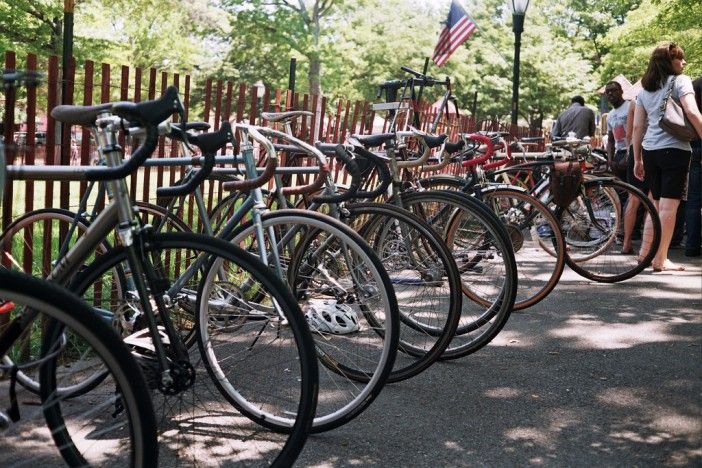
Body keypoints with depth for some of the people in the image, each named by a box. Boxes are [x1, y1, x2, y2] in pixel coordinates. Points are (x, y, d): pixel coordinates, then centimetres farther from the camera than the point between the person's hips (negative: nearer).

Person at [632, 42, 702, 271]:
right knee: (669, 206, -3)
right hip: (674, 149, -6)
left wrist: (637, 159, 16)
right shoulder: (680, 81, -3)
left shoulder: (645, 88, 15)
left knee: (656, 204, 17)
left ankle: (645, 253, 18)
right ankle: (660, 260, -2)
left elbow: (637, 126, 13)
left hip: (649, 150, 6)